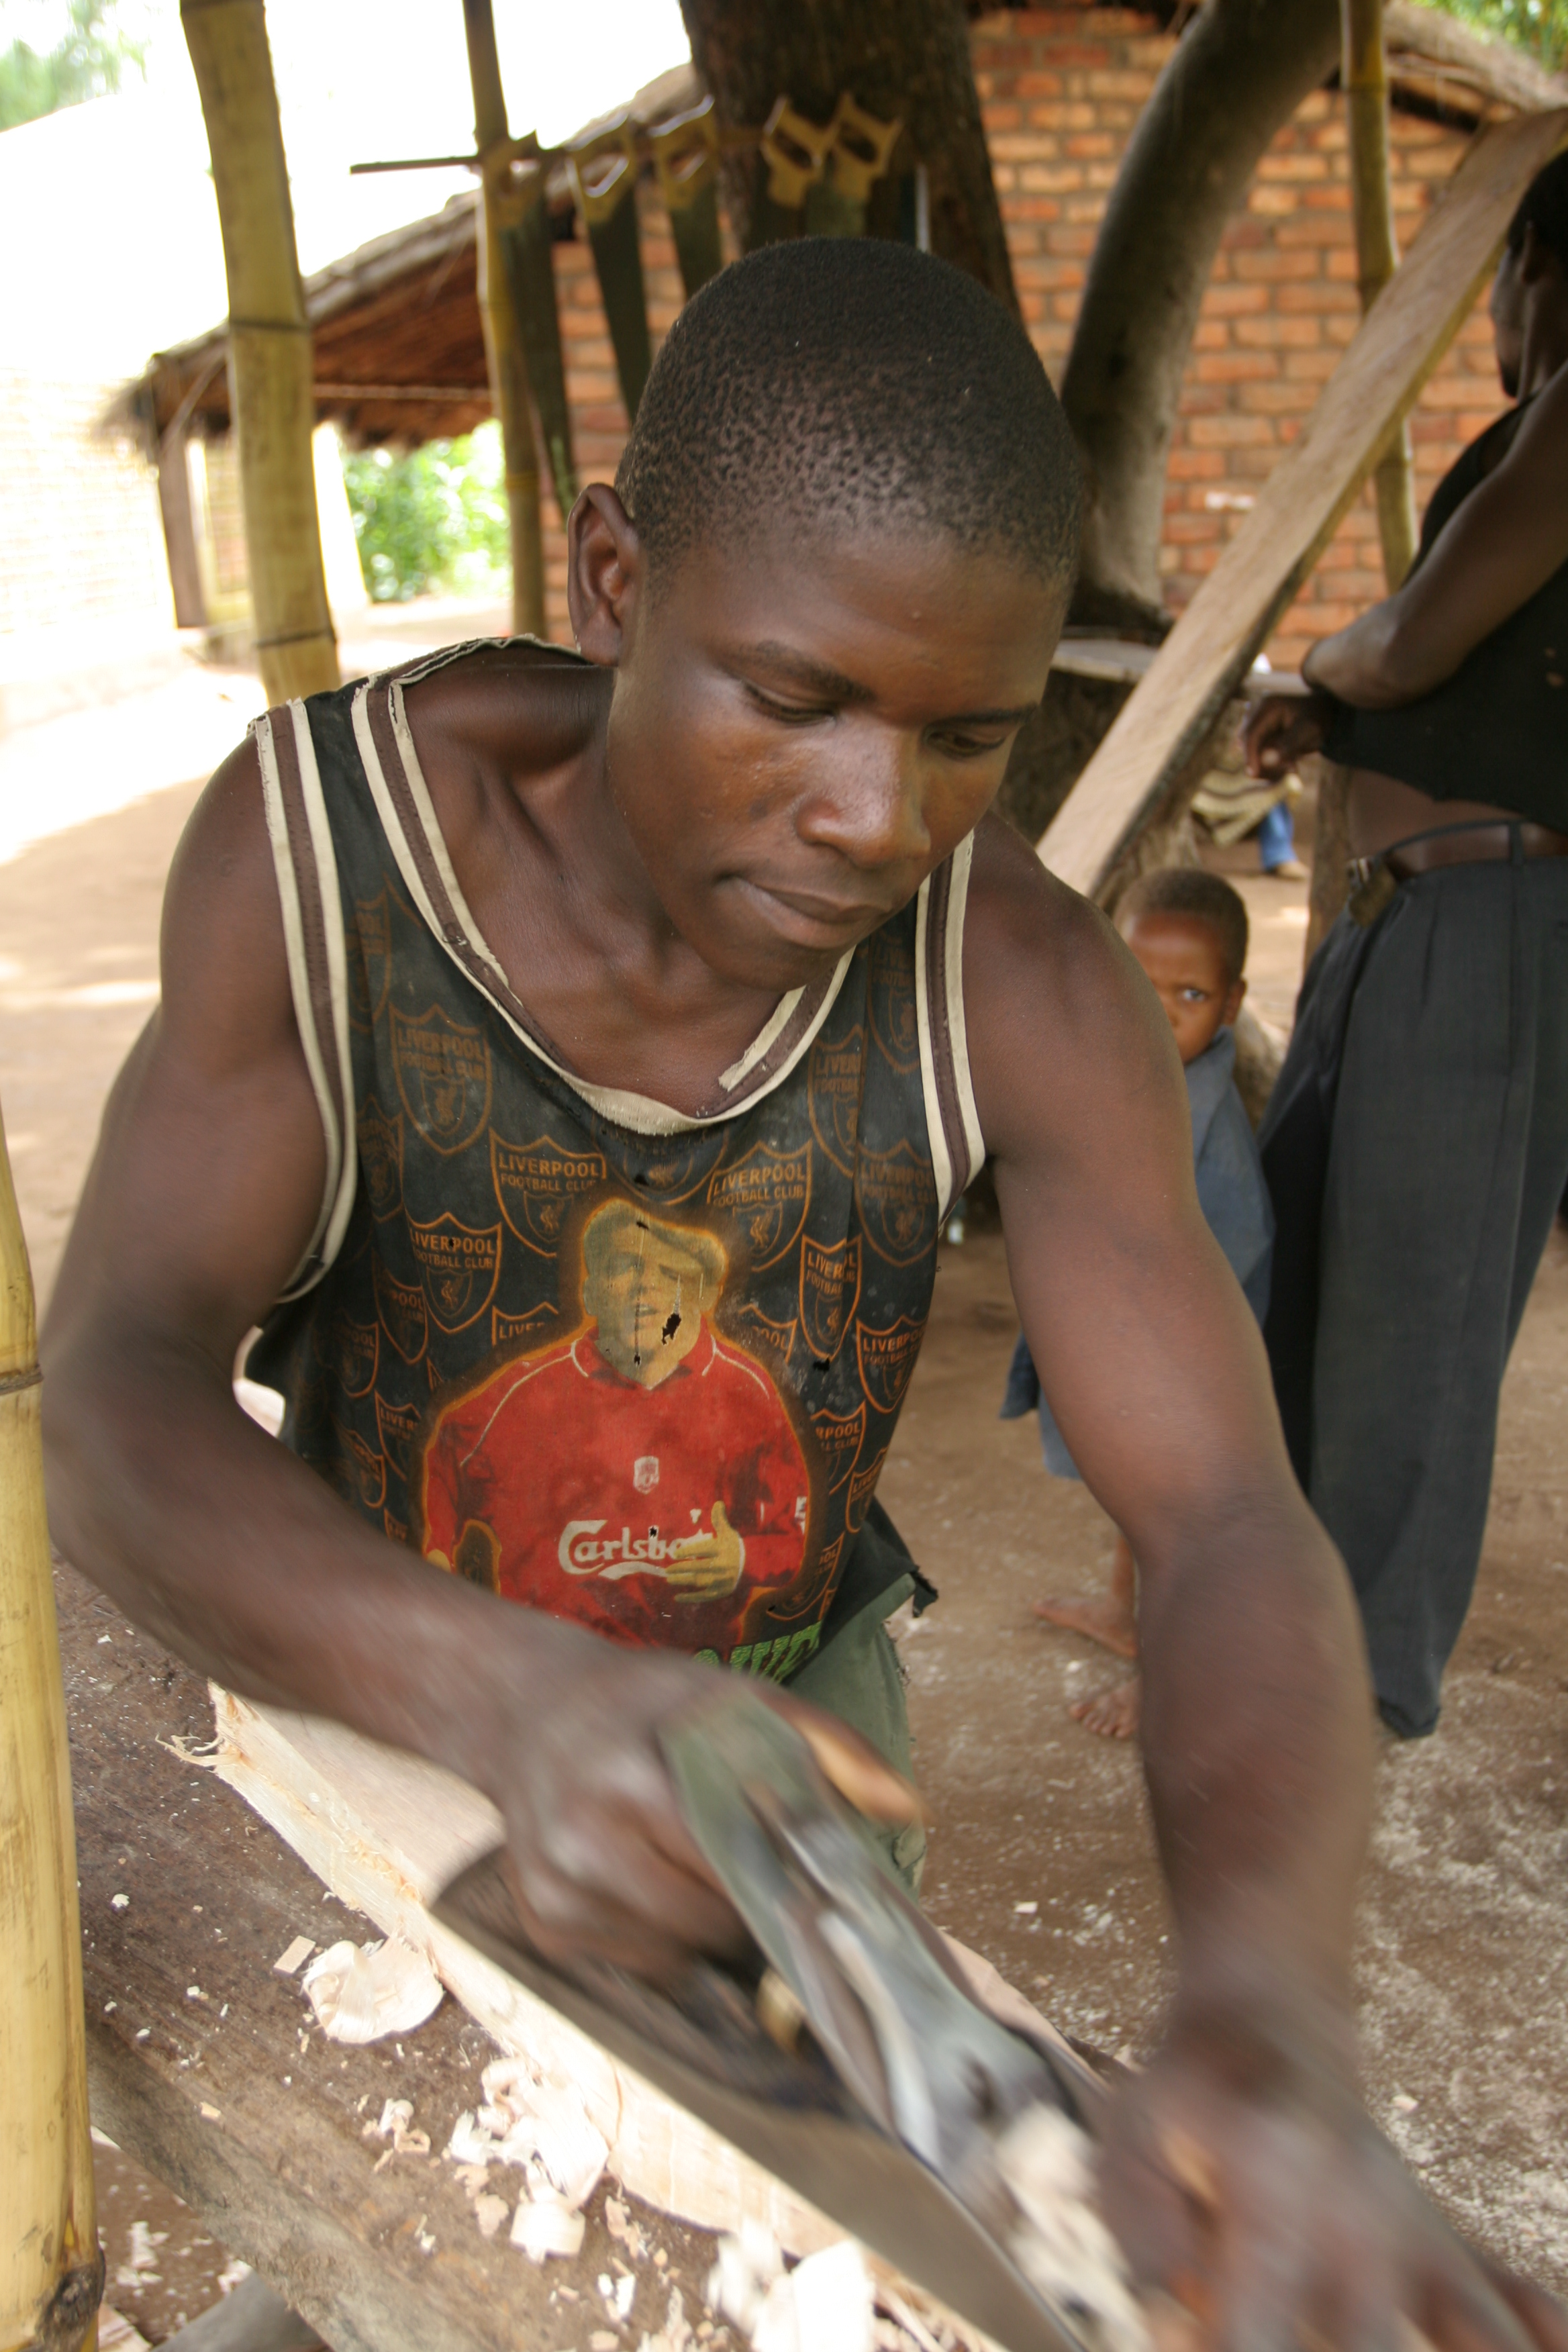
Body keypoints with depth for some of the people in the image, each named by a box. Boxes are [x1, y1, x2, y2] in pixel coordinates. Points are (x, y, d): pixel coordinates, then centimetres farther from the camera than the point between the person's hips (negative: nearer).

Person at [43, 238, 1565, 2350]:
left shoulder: (1031, 988, -27)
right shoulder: (320, 832, -29)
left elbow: (1232, 1533, -30)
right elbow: (120, 1420, -34)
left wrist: (1269, 2006, -52)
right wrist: (513, 1691, -54)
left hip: (793, 1676, 1)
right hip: (395, 1688, -1)